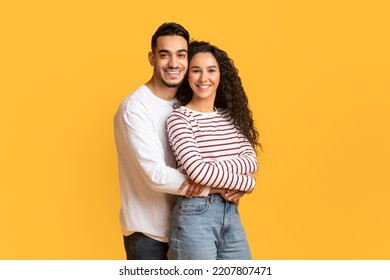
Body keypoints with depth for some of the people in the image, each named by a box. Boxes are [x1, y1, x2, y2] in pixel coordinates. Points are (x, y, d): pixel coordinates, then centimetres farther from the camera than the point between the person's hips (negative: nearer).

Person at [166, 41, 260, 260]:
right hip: (196, 216, -6)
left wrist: (211, 173, -17)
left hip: (231, 213, 6)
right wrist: (246, 182, -10)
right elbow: (197, 170, -20)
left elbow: (251, 161, -1)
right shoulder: (179, 117, -8)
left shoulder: (231, 116, 11)